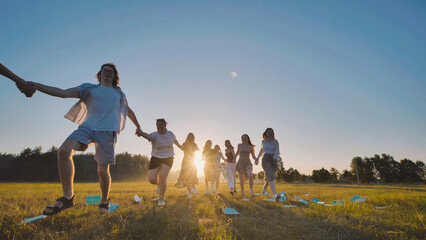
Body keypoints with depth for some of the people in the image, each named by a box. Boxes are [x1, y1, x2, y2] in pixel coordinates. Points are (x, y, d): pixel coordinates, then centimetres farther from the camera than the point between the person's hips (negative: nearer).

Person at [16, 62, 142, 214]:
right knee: (64, 151, -24)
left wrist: (138, 126, 38)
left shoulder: (119, 93, 20)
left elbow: (129, 111, 32)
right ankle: (67, 196, -12)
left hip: (108, 131, -1)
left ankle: (104, 201, 22)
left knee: (102, 170, -4)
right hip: (88, 126, 1)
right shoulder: (90, 88, 16)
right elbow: (64, 93, 4)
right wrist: (36, 86, -9)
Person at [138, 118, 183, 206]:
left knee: (162, 179, -11)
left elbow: (175, 140, 21)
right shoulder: (154, 135, -13)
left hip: (168, 159, 1)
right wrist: (141, 133, -62)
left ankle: (161, 200, 8)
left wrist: (180, 147, 39)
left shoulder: (170, 134, -2)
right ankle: (159, 184, 30)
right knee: (152, 179, -8)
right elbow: (148, 136, -38)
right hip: (156, 158, 0)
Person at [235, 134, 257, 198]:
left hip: (248, 163, -1)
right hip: (240, 163, 1)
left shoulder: (251, 147, 0)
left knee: (250, 176, -27)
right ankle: (242, 192, 26)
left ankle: (251, 191, -18)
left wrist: (256, 159, -20)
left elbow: (253, 156, 2)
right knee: (242, 179, 6)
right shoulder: (239, 145, 1)